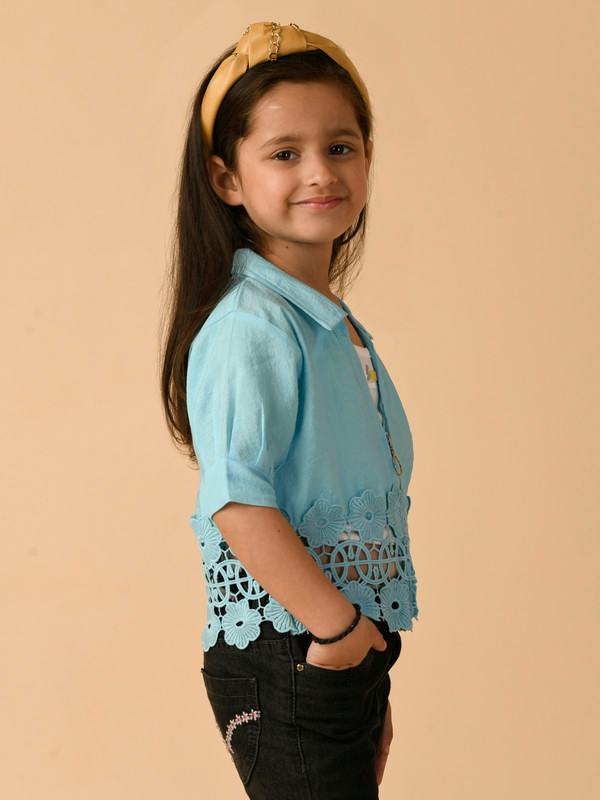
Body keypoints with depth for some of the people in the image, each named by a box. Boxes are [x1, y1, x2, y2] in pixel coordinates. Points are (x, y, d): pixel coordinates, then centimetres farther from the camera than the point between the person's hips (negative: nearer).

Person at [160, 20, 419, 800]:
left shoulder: (338, 328, 12)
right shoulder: (251, 328, -16)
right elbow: (237, 499, -26)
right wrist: (335, 625, -21)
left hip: (352, 651, 9)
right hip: (283, 667, -9)